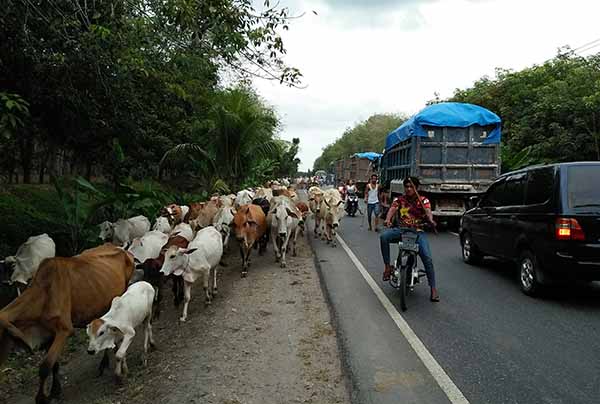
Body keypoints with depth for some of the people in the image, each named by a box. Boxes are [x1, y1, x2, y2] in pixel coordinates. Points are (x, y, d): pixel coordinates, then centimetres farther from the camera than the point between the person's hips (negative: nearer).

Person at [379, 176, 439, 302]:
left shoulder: (423, 200, 4)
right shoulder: (399, 200, 8)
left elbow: (428, 211, -16)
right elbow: (392, 209, -10)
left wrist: (430, 220, -40)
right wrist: (388, 220, -34)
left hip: (418, 231, -1)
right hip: (401, 230, 2)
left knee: (427, 258, -17)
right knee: (384, 236, -28)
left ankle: (433, 288, -6)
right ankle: (387, 266, -18)